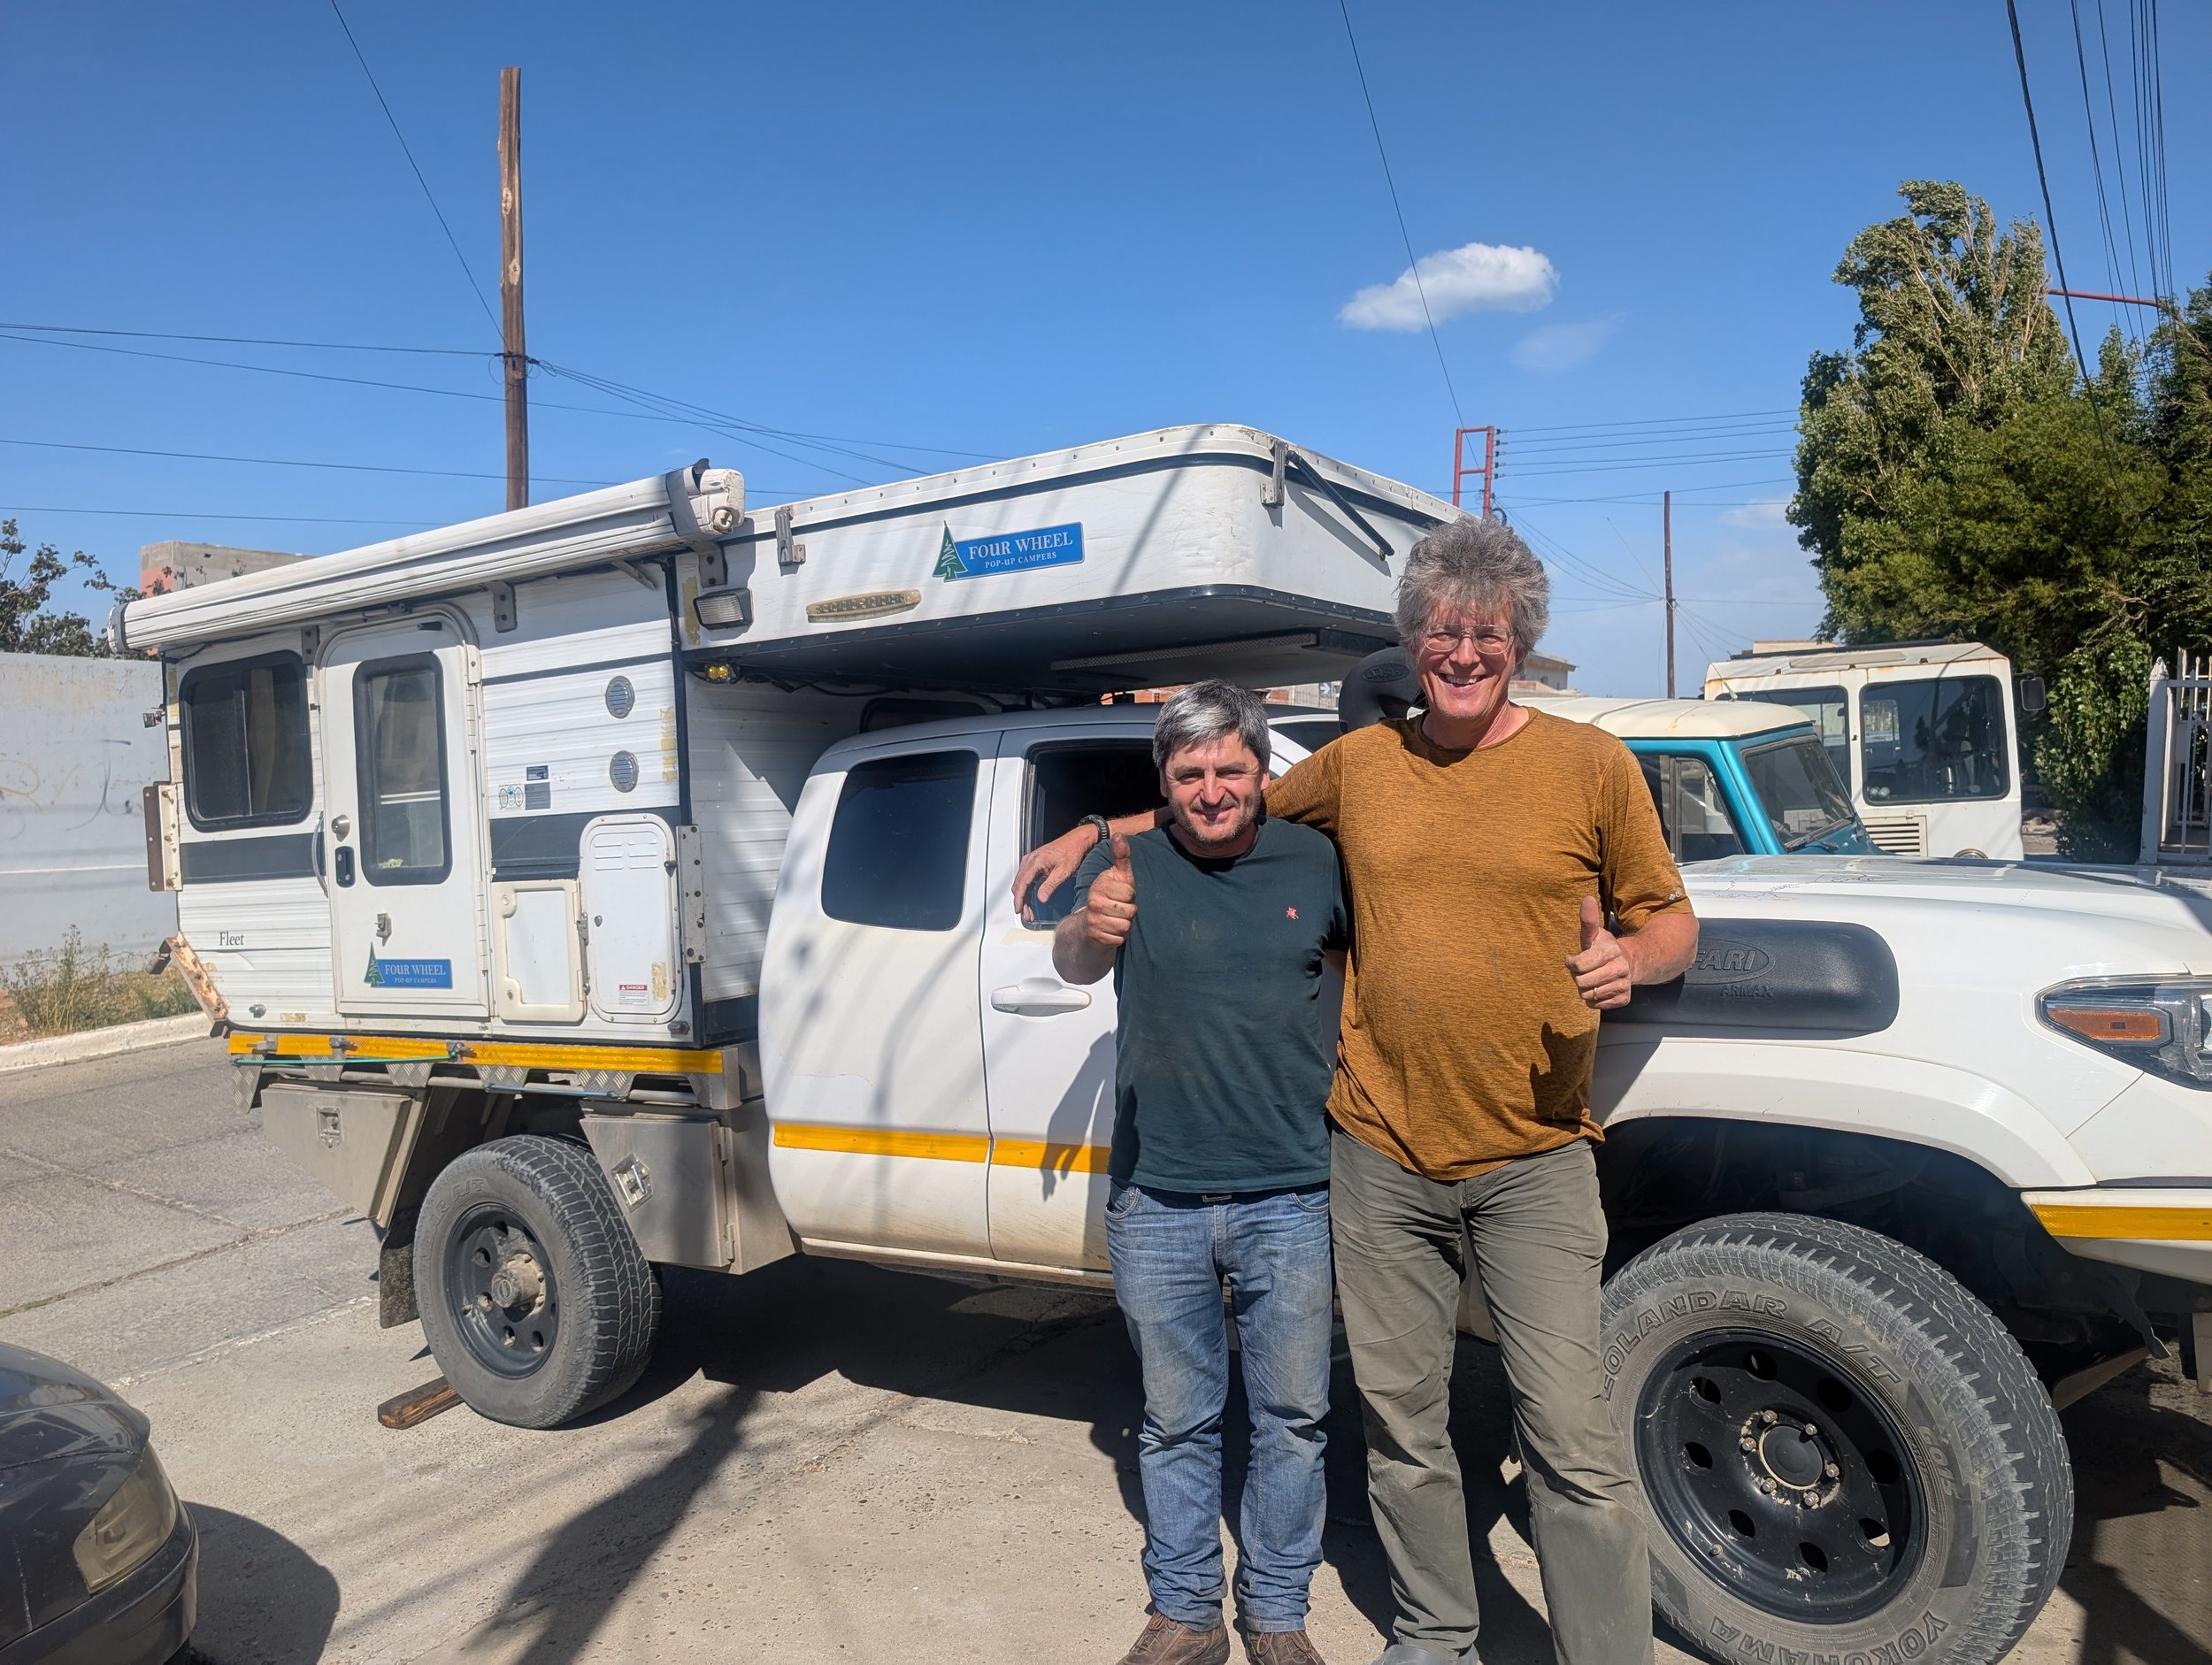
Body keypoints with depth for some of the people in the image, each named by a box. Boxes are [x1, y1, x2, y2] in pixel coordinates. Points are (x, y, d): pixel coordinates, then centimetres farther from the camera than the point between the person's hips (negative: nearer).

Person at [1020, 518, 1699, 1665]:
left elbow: (1671, 921, 7)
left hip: (1533, 1161, -2)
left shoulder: (1591, 765, -1)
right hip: (1381, 1156, 3)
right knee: (1400, 1422, 14)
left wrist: (1630, 956, -15)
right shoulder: (1357, 765, 6)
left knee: (1570, 1433, -3)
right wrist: (1092, 833, 15)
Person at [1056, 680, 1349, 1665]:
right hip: (1157, 1201, 0)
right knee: (1176, 1421, 15)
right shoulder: (1127, 865, -3)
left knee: (1292, 1417, 13)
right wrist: (1089, 931, -41)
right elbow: (1071, 966, -18)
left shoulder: (1314, 862, 0)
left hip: (1291, 1199, 1)